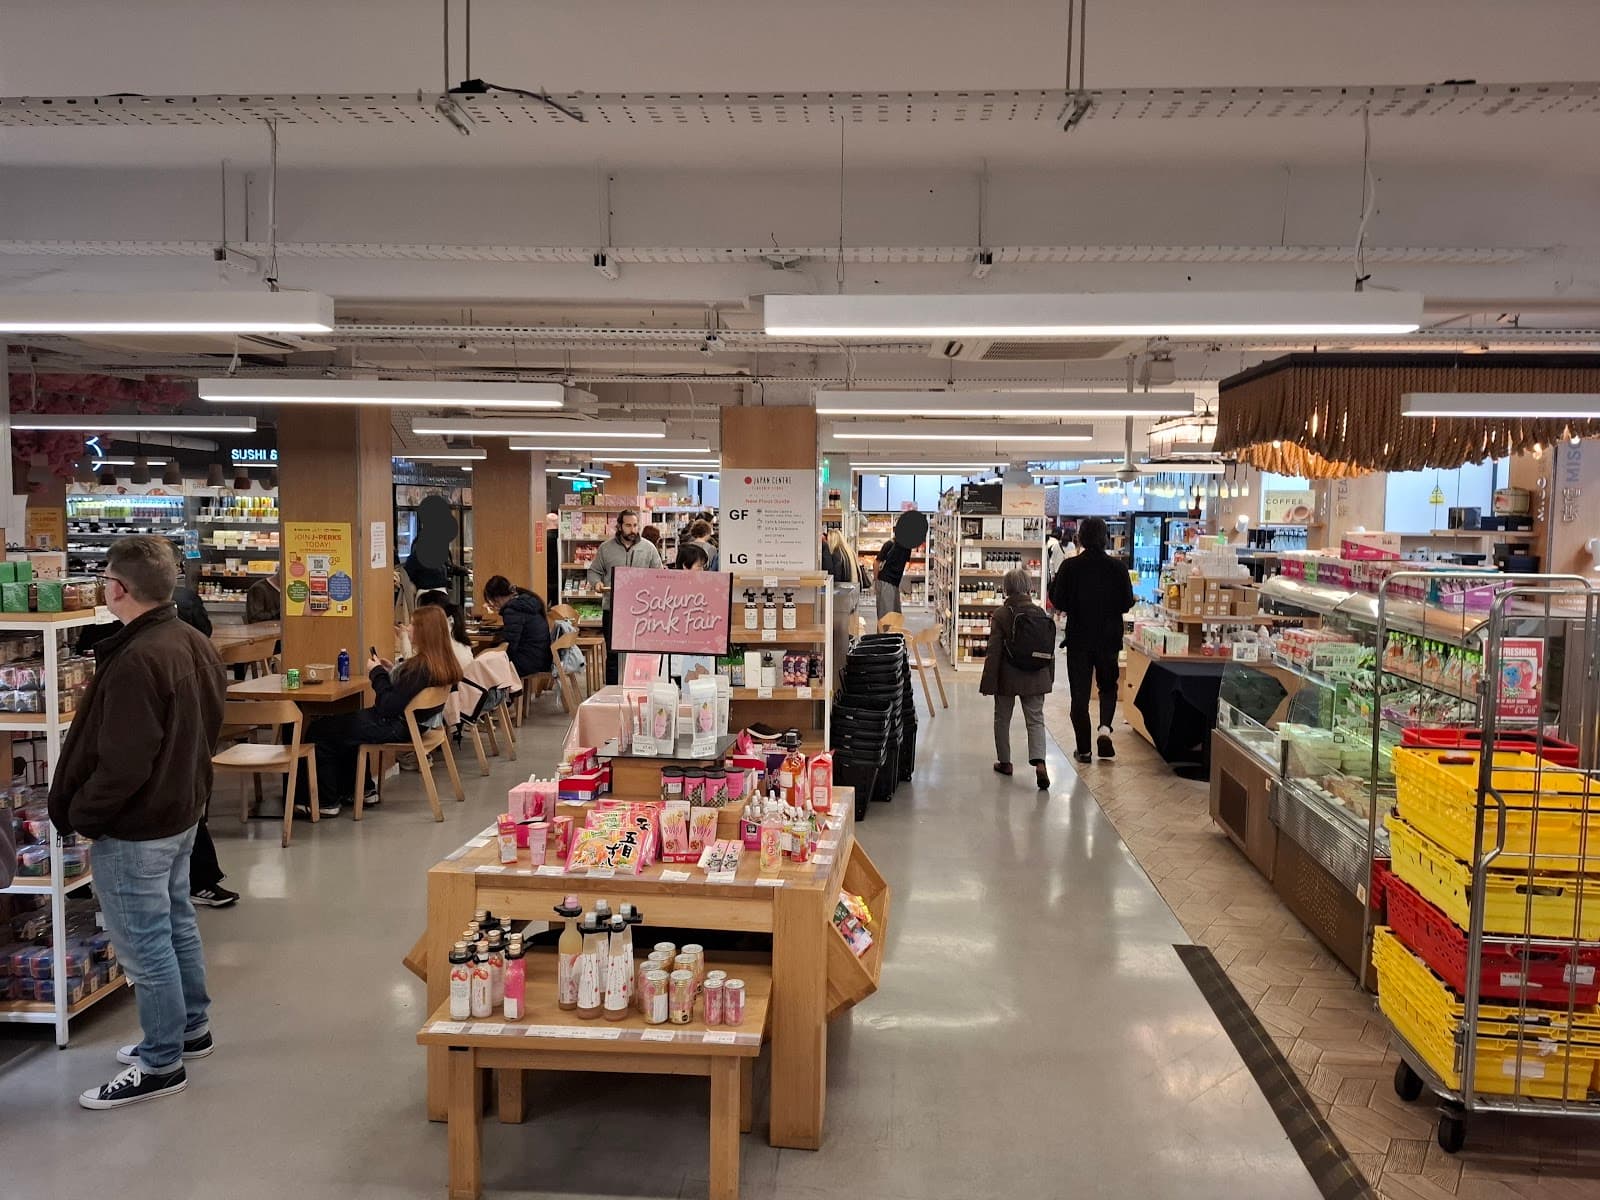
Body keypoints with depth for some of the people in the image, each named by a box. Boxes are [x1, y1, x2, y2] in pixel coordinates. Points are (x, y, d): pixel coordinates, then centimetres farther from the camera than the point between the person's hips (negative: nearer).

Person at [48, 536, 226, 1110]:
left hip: (133, 828, -9)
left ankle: (161, 1064, 15)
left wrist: (79, 814, -12)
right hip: (180, 811, 10)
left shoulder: (136, 660, -27)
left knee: (144, 944, 3)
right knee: (176, 924, 21)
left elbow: (122, 763, -25)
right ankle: (190, 1028, 36)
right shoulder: (194, 642, 2)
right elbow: (205, 728, 11)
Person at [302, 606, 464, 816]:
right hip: (414, 723, 10)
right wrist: (393, 671, 6)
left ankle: (327, 802, 10)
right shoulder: (445, 664, 0)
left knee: (319, 731, 3)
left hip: (397, 728, -10)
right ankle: (360, 790, 32)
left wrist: (377, 674, -14)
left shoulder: (419, 665, -27)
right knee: (343, 723, 30)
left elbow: (388, 707, -25)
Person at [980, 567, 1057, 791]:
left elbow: (994, 652, -12)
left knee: (1002, 719, 15)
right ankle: (1039, 762, -14)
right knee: (1036, 720, 5)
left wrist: (988, 682, -6)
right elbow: (1050, 650, 7)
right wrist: (1050, 678, 17)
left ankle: (1004, 761, 25)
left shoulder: (1001, 615, -11)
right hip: (1036, 679, 3)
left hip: (1008, 677, -3)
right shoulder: (1042, 614, 1)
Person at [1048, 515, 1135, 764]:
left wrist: (1055, 580, 7)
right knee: (1108, 686, 19)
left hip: (1078, 637, -1)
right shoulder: (1117, 568, -6)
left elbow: (1058, 601, -8)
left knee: (1080, 692, 8)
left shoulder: (1070, 566, -11)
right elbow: (1127, 603, -2)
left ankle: (1083, 749, 9)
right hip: (1109, 637, 1)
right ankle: (1105, 728, -6)